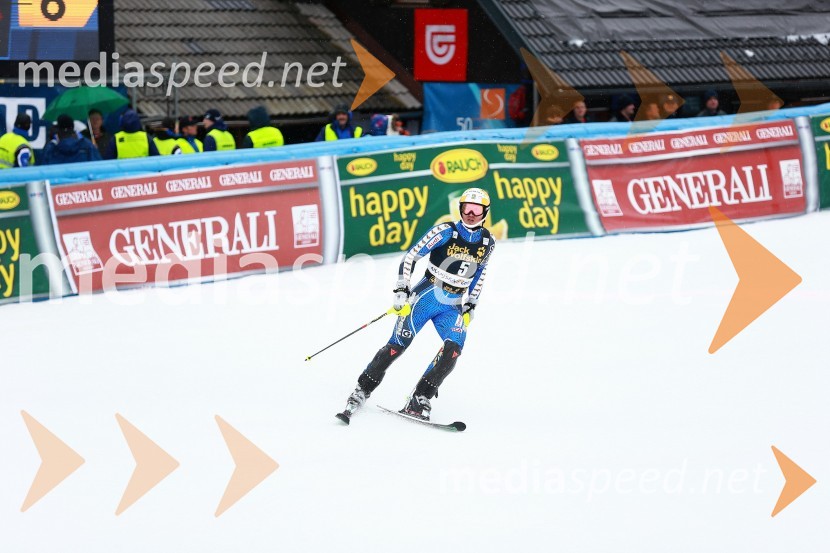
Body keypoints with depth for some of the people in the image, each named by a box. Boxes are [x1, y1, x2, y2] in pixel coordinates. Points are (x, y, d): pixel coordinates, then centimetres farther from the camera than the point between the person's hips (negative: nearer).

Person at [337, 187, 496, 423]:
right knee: (397, 345, -11)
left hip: (453, 308, 3)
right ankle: (361, 392, 3)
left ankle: (418, 401, -15)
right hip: (426, 297, -3)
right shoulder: (445, 232, -10)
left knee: (454, 348, -22)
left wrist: (471, 306, 16)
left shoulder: (487, 243, 3)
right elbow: (410, 257, -8)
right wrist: (401, 292, -14)